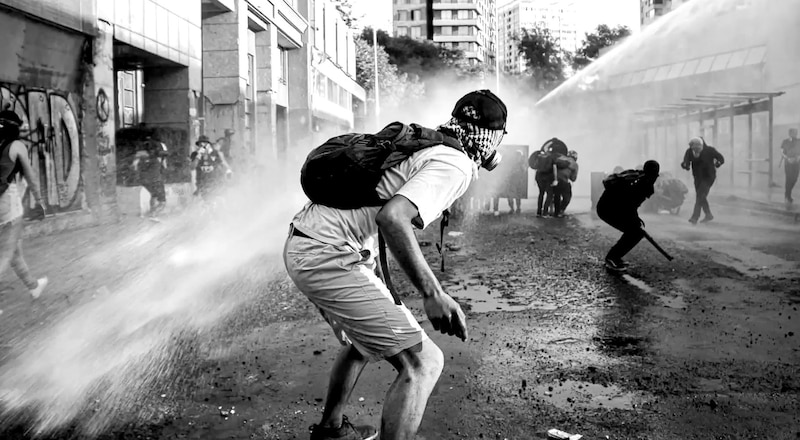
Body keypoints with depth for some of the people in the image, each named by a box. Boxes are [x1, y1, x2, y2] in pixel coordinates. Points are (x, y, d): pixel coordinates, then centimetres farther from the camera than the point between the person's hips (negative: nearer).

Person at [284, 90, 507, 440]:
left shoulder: (426, 144, 14)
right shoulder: (456, 165, -13)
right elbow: (391, 217, -30)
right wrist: (432, 293, -30)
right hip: (327, 256, -10)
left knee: (363, 341, 31)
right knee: (421, 361, -9)